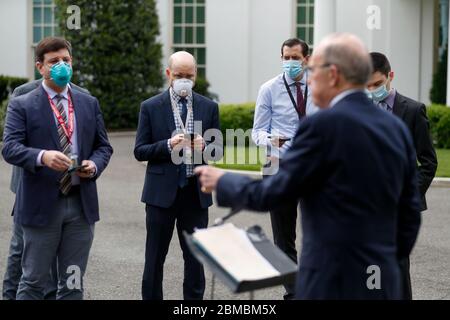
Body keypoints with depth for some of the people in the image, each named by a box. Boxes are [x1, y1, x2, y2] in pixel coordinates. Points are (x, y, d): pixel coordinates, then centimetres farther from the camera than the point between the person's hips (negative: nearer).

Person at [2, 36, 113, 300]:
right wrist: (42, 157, -30)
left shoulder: (89, 104, 12)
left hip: (81, 204, 4)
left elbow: (103, 146, 14)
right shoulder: (22, 105, -1)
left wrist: (94, 165, -9)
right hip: (42, 205, -4)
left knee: (73, 284, 10)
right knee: (34, 283, 4)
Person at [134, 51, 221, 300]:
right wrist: (169, 145, -18)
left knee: (196, 256, 7)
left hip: (196, 193, 2)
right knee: (155, 258, 6)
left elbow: (218, 148, 10)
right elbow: (139, 151, -2)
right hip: (162, 192, -2)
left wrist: (204, 146, -13)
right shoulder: (151, 107, 1)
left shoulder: (209, 107, 7)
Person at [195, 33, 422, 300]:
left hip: (334, 282, -7)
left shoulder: (324, 125, -13)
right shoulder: (397, 128, 8)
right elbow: (410, 213, 11)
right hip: (385, 282, 7)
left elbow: (271, 194, -8)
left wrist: (222, 181, 9)